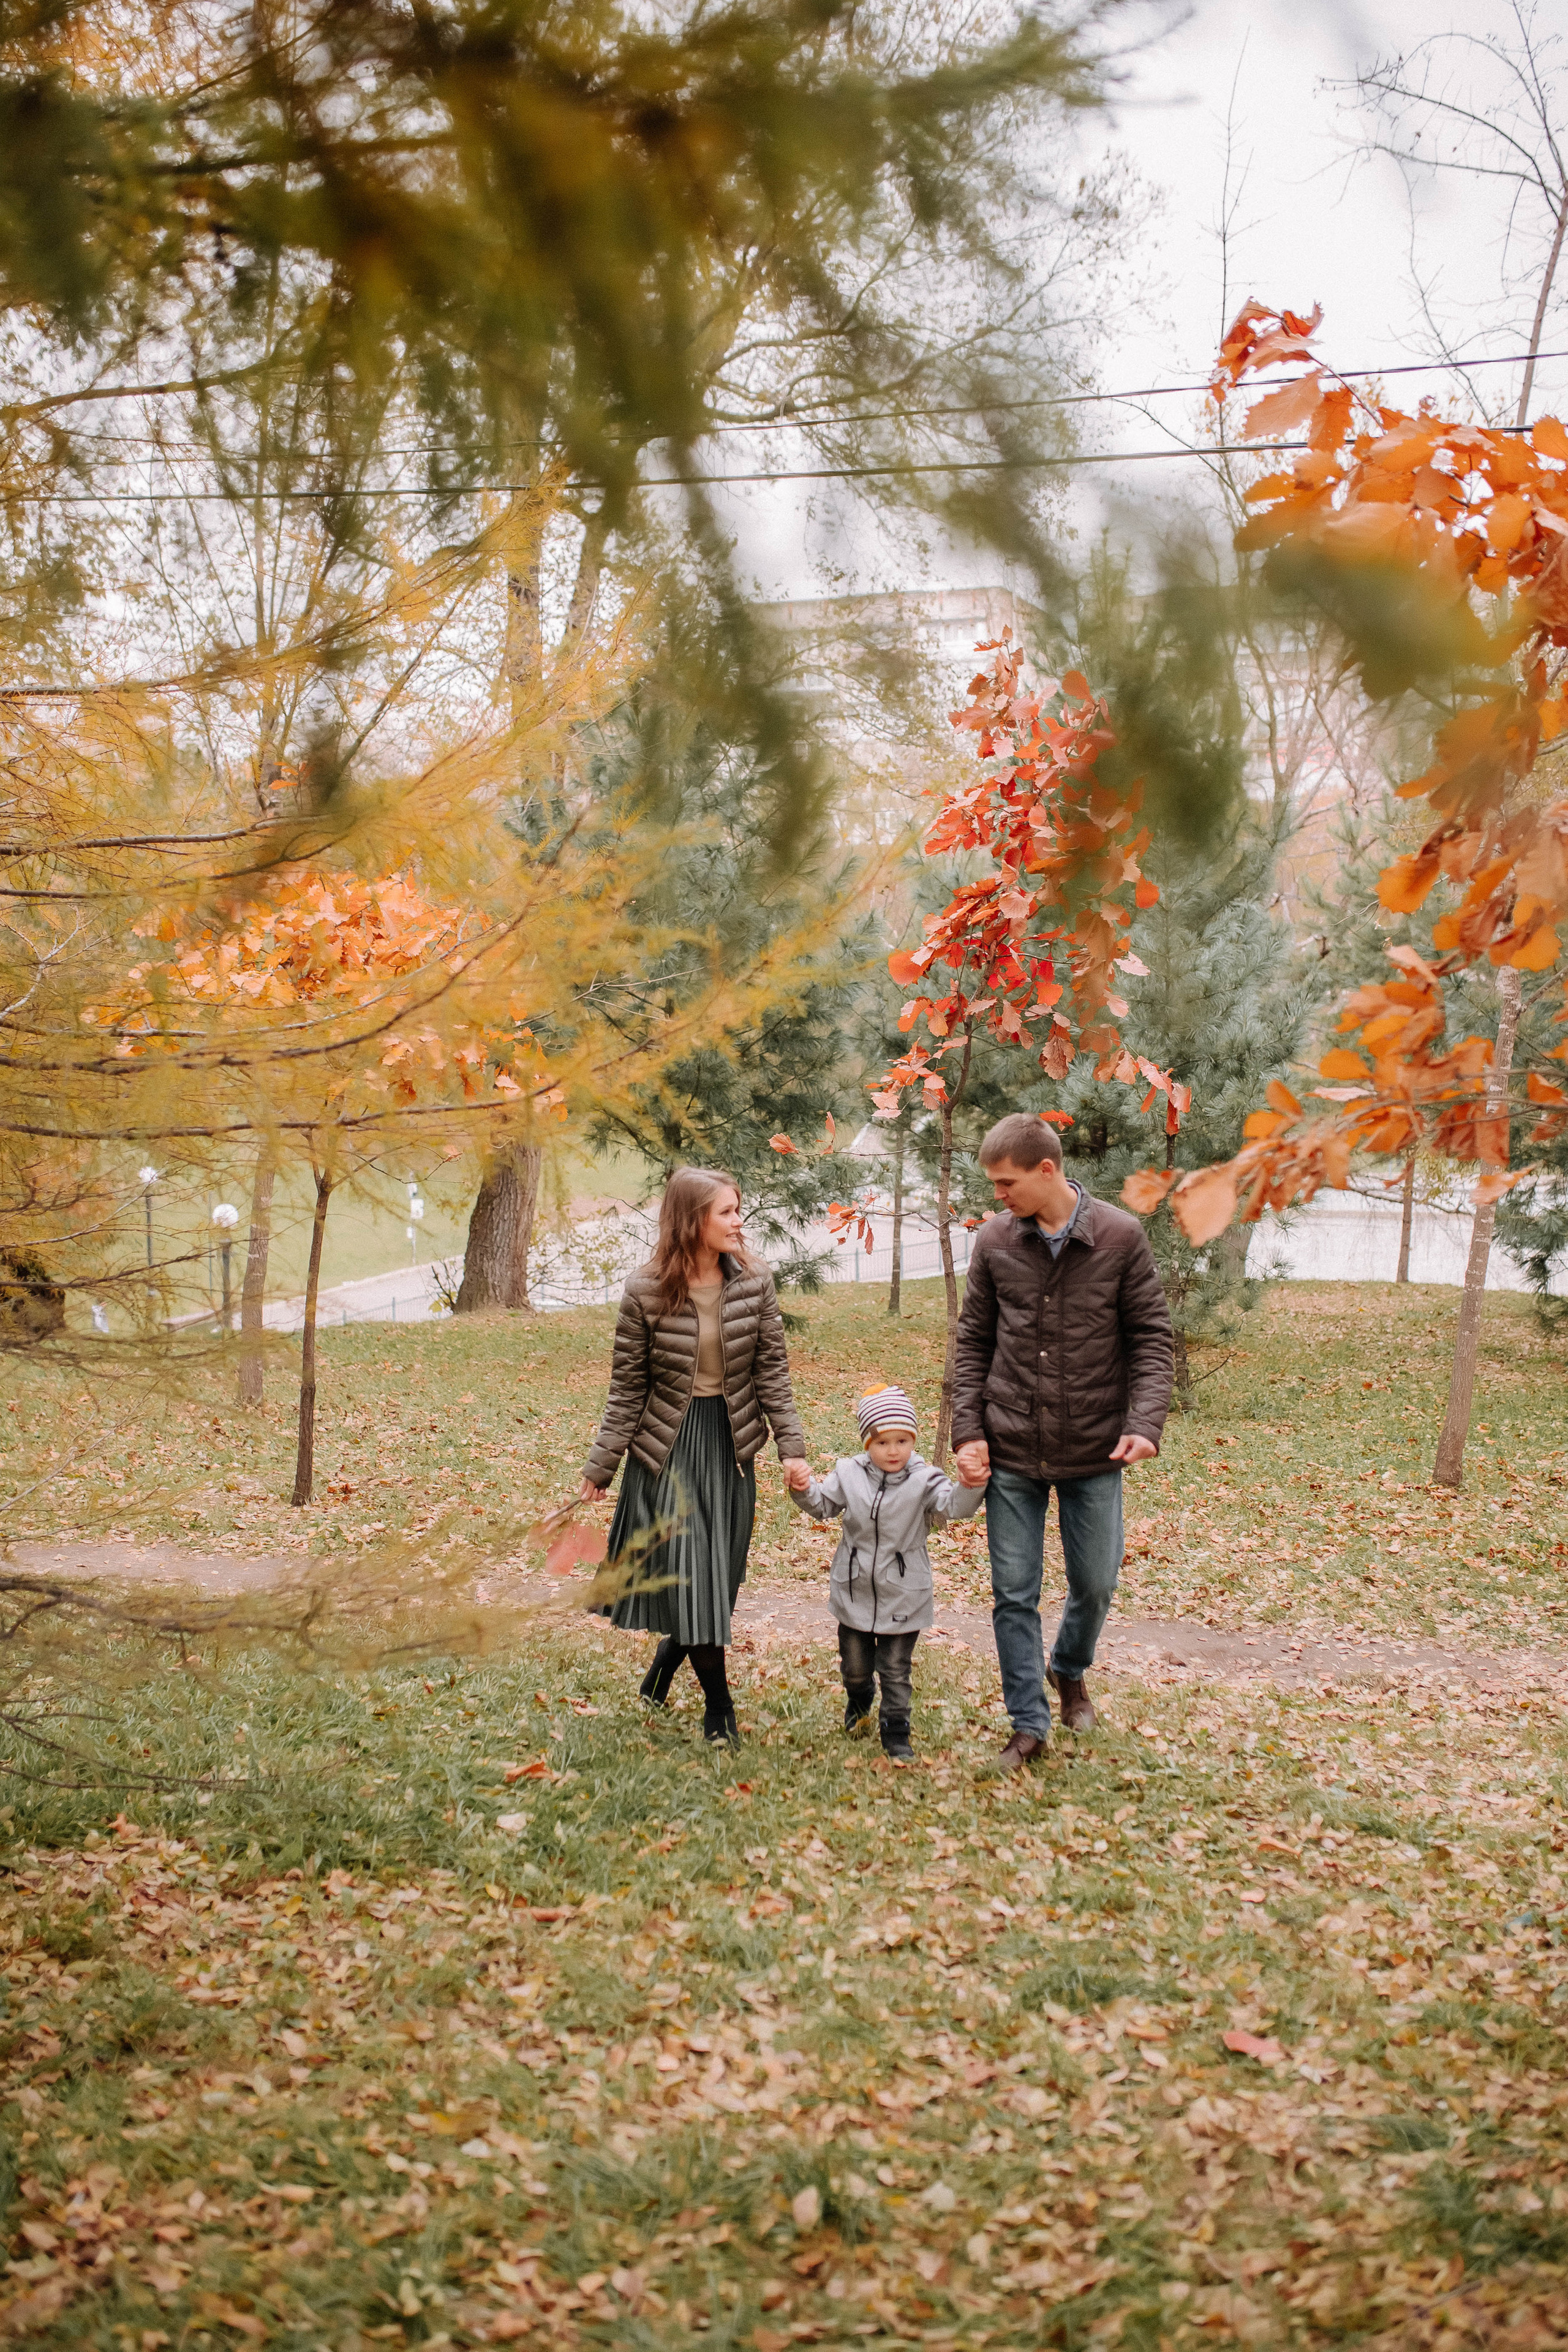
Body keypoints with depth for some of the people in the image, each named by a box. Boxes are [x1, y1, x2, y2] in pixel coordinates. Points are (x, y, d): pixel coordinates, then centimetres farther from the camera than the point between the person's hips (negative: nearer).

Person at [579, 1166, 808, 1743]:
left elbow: (772, 1369, 1)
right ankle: (719, 1707, 5)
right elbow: (626, 1386, -4)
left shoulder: (754, 1284, -3)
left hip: (731, 1442, 3)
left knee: (718, 1576, 9)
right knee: (688, 1572, -7)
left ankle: (661, 1671, 33)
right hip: (667, 1442, -3)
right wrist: (600, 1467, -3)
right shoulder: (646, 1293, -10)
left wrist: (791, 1446, -7)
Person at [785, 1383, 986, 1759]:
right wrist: (803, 1489, -12)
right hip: (855, 1591, 3)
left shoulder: (923, 1479, -12)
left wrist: (972, 1486, -46)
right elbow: (823, 1505, 8)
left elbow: (952, 1506, -25)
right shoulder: (849, 1473, -4)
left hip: (903, 1597, -3)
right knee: (855, 1664, 20)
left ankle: (895, 1732, 19)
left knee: (896, 1670, 5)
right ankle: (859, 1701, 51)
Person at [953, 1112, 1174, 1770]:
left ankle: (1069, 1669, 42)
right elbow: (974, 1344, 5)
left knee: (1095, 1584, 12)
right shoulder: (994, 1241, -2)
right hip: (1011, 1452, 1)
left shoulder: (1121, 1237, -7)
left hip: (1093, 1452, -1)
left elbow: (1152, 1338, -4)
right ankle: (1030, 1724, 18)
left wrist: (1144, 1424, -17)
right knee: (1013, 1594, 4)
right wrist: (968, 1432, -3)